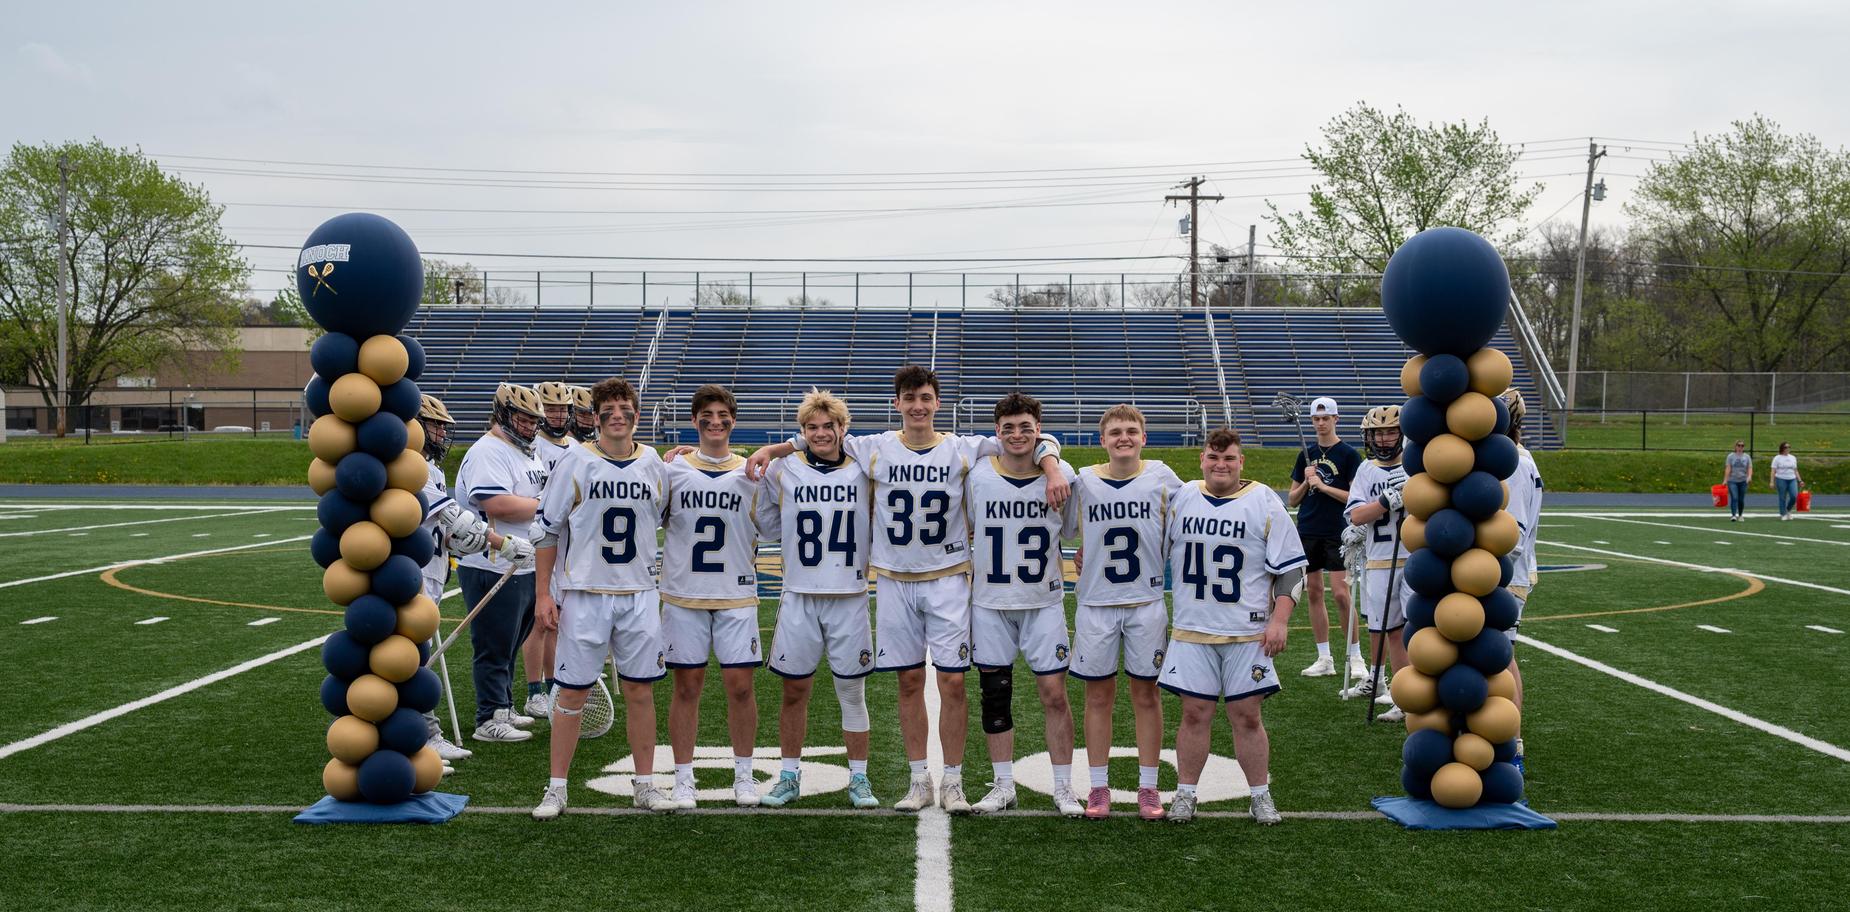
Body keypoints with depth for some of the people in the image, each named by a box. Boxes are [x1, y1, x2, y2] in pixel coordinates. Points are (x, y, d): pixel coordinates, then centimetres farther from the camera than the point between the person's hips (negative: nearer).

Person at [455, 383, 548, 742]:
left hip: (526, 568, 10)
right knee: (495, 648, -3)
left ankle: (502, 709, 29)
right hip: (493, 570, -10)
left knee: (509, 645, 18)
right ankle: (489, 720, 4)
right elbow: (499, 506, -27)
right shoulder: (487, 453, -15)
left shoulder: (527, 453, 17)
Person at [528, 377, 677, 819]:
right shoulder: (575, 462, -5)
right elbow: (548, 529, -2)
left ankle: (645, 784, 17)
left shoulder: (654, 465, 5)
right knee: (572, 692, 1)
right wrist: (543, 593, -5)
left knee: (640, 689, 7)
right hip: (585, 595, -3)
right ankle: (556, 789, 11)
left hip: (640, 594, 3)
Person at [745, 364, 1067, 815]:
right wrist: (770, 449, 0)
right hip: (895, 582, 1)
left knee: (952, 680, -3)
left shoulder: (963, 450, -3)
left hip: (948, 579, -1)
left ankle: (953, 782, 8)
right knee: (909, 681, 7)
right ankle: (919, 780, 16)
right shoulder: (875, 450, 0)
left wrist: (1052, 470, -19)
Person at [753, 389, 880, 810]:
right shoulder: (782, 471, 2)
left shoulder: (864, 472, 4)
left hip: (850, 597, 0)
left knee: (852, 692, 5)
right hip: (799, 598, 0)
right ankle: (789, 777, 19)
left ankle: (858, 779, 15)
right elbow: (765, 526, 11)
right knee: (794, 691, 6)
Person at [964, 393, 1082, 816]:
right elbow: (964, 537, 7)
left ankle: (1063, 788, 12)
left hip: (1044, 602, -1)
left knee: (1054, 694, -1)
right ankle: (1003, 787, 20)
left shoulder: (1062, 476, -5)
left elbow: (1075, 535, 9)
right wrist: (961, 598, 7)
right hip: (989, 604, 1)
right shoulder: (977, 476, -4)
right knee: (994, 695, 7)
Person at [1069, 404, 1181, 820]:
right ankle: (1099, 787, 15)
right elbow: (1074, 531, 15)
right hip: (1096, 602, 1)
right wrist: (1081, 556, 0)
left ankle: (1148, 788, 15)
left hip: (1148, 602, 0)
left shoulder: (1161, 478, -2)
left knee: (1147, 695, 6)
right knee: (1098, 696, 6)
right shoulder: (1083, 481, -1)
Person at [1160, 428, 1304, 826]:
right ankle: (1185, 793, 16)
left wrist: (1279, 620, -7)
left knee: (1247, 716, 3)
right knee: (1194, 714, 4)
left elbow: (1291, 568, 0)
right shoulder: (1181, 499, 5)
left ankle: (1261, 796, 17)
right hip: (1191, 629, 2)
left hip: (1248, 632, -2)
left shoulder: (1265, 503, -2)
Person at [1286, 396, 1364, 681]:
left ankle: (1355, 657, 1)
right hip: (1307, 532, 5)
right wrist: (1305, 483, -4)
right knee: (1314, 593, 6)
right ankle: (1324, 659, 12)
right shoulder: (1306, 454, 13)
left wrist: (1323, 486, -13)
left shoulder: (1348, 454, -2)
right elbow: (1292, 500, 14)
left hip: (1336, 533, -5)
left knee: (1340, 593, -10)